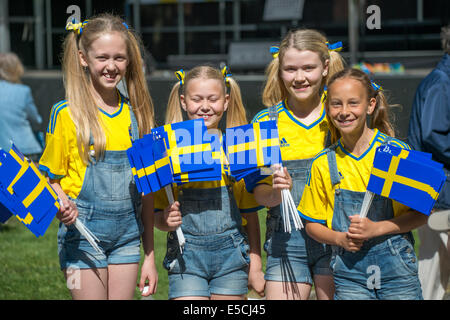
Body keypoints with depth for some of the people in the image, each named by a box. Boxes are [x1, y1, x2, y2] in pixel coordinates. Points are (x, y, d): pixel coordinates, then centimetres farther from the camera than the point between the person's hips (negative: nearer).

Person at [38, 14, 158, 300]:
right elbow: (51, 179, 0)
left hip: (128, 233, 4)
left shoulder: (136, 114, 7)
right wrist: (62, 205, -24)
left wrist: (150, 256, 10)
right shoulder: (67, 114, -4)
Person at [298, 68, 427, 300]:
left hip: (396, 265, -1)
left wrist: (375, 229, -16)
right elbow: (312, 224, 11)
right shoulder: (323, 164, 4)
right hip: (349, 270, 1)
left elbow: (421, 213, -3)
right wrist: (340, 239, -9)